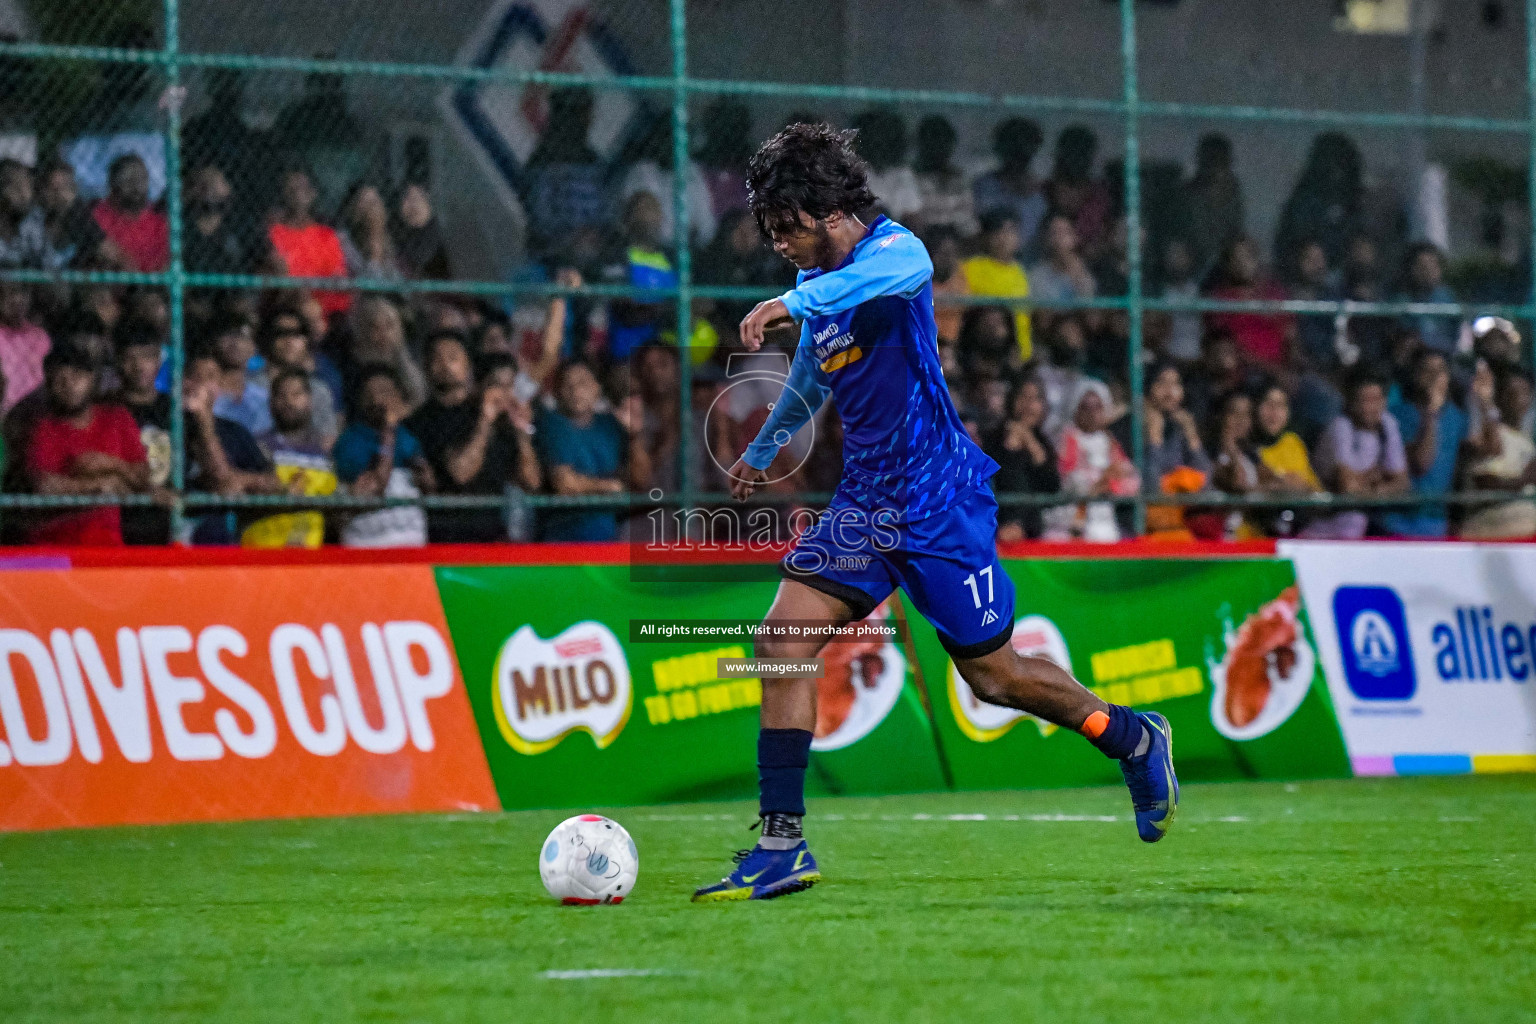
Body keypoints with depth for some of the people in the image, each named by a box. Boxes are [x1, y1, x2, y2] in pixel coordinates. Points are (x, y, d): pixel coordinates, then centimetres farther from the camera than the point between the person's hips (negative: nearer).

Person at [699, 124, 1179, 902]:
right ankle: (782, 844, -8)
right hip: (864, 502, 7)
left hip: (939, 496, -7)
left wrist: (791, 303, -53)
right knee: (783, 639, -10)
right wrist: (761, 451, 45)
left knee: (994, 677, 3)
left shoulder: (892, 247, -15)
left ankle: (1135, 741, 29)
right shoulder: (818, 290, 9)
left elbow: (901, 269, -43)